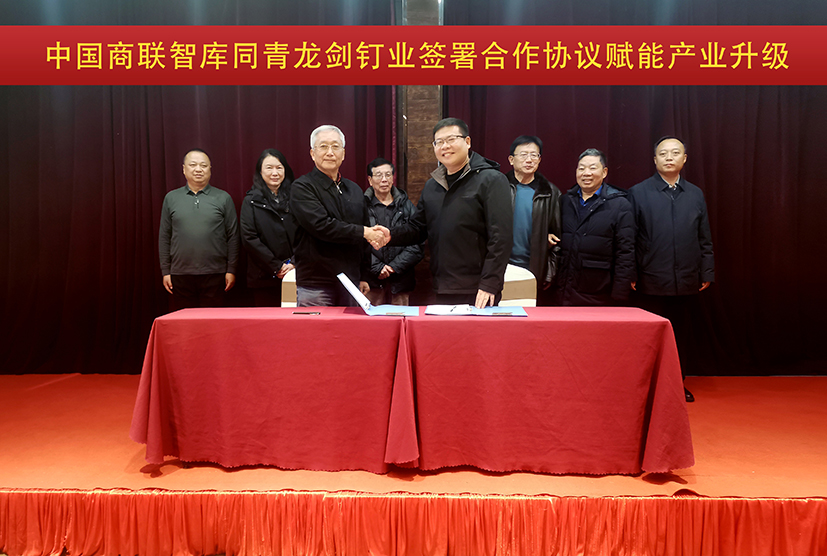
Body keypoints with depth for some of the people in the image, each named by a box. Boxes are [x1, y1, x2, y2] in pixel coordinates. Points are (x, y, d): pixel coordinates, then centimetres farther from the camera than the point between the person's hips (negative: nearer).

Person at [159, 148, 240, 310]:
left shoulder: (223, 198, 6)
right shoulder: (171, 198, 11)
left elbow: (232, 236, 3)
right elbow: (164, 237, 11)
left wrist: (231, 270, -2)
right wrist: (165, 271, 5)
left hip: (214, 274, -1)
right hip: (180, 275, 2)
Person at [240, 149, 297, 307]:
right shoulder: (251, 201, 6)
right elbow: (249, 238, -3)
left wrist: (294, 263, -9)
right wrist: (276, 267, -9)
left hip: (294, 274, 1)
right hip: (265, 279, -1)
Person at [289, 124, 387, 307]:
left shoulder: (355, 190, 15)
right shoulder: (302, 187, -5)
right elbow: (321, 226, -18)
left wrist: (364, 276, 12)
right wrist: (363, 232, -13)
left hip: (350, 283, 5)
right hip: (315, 285, -5)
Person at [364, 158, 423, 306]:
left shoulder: (406, 206, 11)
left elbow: (416, 246, 3)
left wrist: (394, 266, -8)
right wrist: (377, 268, -13)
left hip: (400, 281, 2)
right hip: (372, 281, -2)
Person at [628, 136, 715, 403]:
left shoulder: (696, 195, 11)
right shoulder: (638, 193, 1)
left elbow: (705, 239, 13)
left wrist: (707, 273, 7)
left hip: (687, 282, 3)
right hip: (652, 282, -3)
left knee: (682, 335, 11)